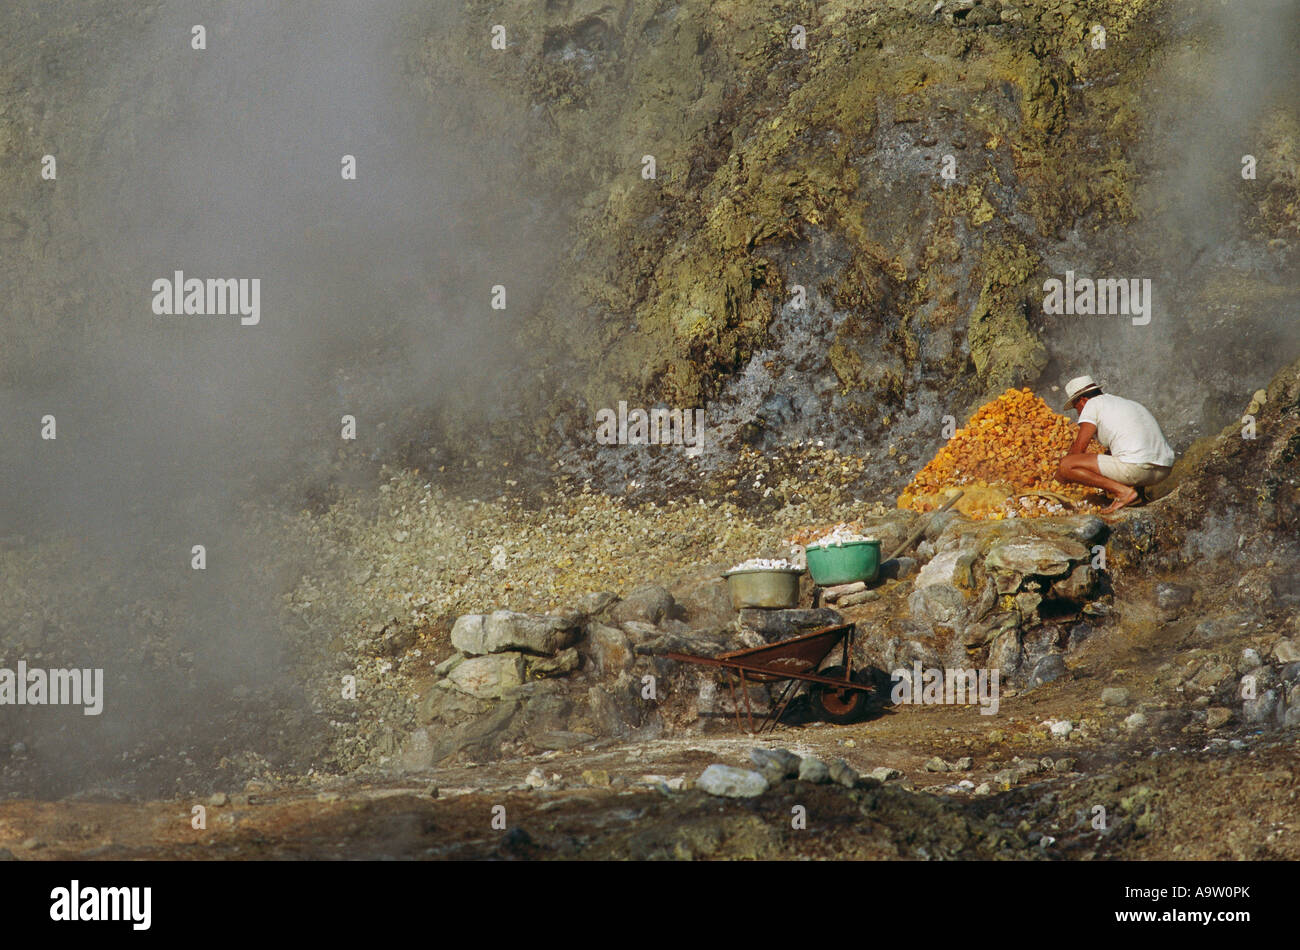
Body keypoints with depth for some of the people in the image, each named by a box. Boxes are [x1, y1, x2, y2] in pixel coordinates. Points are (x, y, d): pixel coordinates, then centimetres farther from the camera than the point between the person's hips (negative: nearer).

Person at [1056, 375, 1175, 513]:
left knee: (1064, 467, -6)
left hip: (1136, 468, -9)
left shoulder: (1092, 404, 6)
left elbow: (1078, 448, 3)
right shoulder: (1129, 403, 29)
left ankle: (1123, 491, -12)